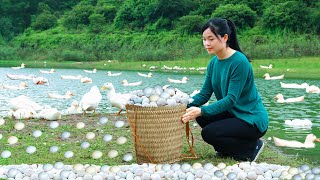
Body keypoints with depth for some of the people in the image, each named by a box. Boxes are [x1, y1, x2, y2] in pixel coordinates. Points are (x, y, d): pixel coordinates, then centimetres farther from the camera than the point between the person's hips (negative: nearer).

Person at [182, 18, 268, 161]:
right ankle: (227, 149, 9)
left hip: (253, 119, -8)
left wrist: (201, 111, -34)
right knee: (201, 116, -10)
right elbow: (204, 94, 0)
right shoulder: (214, 62, 2)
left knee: (208, 133, -19)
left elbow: (231, 99, -25)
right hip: (233, 114, 8)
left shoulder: (239, 62, -22)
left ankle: (251, 147, 1)